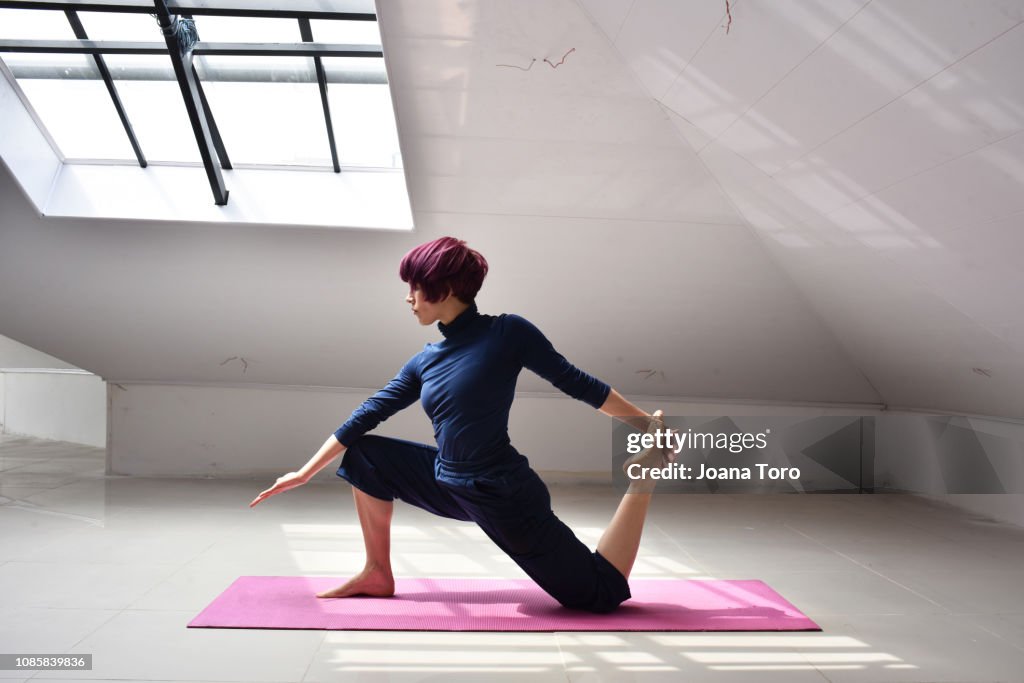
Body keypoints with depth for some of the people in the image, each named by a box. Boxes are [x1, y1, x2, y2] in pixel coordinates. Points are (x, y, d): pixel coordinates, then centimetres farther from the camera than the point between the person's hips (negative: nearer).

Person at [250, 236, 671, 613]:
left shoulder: (506, 332, -14)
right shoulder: (426, 361, 6)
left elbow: (576, 383, -9)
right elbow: (366, 416, 9)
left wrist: (647, 425, -4)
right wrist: (306, 473, 11)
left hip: (504, 495, -6)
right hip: (449, 486, 7)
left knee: (600, 594, -2)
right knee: (365, 455, 5)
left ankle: (643, 472, 11)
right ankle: (378, 574, 13)